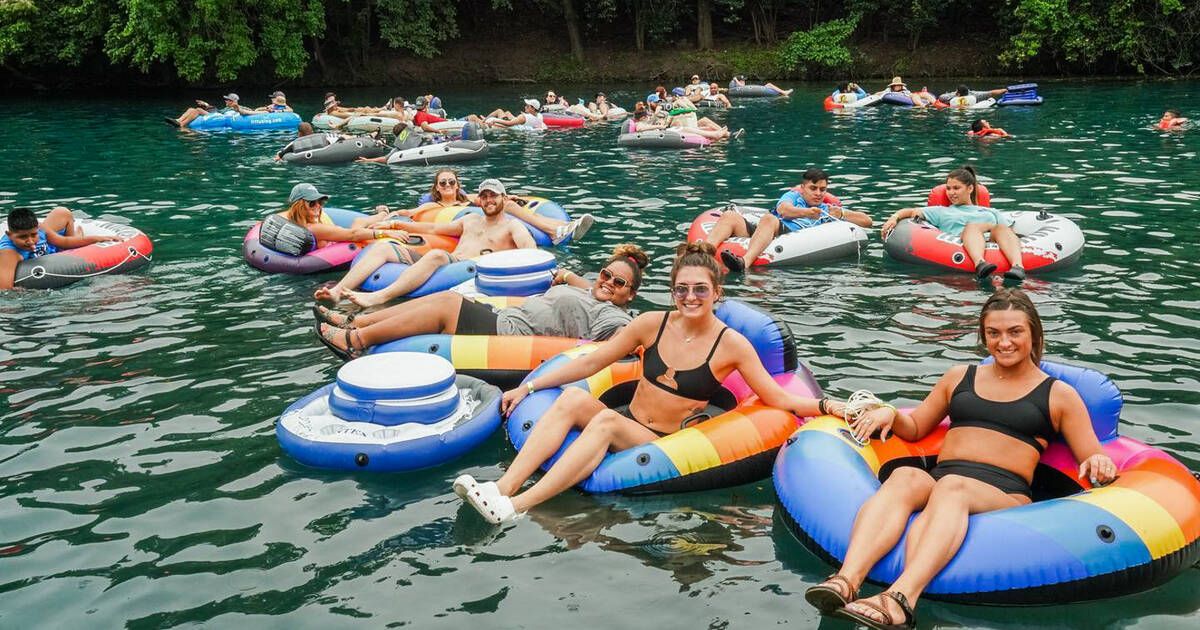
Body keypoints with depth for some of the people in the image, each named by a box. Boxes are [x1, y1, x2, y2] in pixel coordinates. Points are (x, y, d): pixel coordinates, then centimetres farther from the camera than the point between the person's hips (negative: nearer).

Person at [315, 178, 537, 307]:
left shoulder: (512, 226, 12)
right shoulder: (470, 220, 33)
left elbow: (530, 250, -8)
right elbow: (433, 228, 36)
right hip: (447, 264, 7)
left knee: (437, 255, -40)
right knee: (383, 249, -8)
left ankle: (379, 297, -55)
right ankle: (337, 291, -28)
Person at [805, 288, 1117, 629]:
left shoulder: (1059, 395, 19)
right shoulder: (960, 377, 28)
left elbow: (1094, 460, 13)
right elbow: (914, 429, 34)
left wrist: (1099, 464, -13)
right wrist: (890, 414, 11)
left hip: (1006, 495, -3)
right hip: (936, 479, 3)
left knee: (952, 487, -39)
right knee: (904, 476, -35)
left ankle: (899, 600, -62)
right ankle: (845, 582, -57)